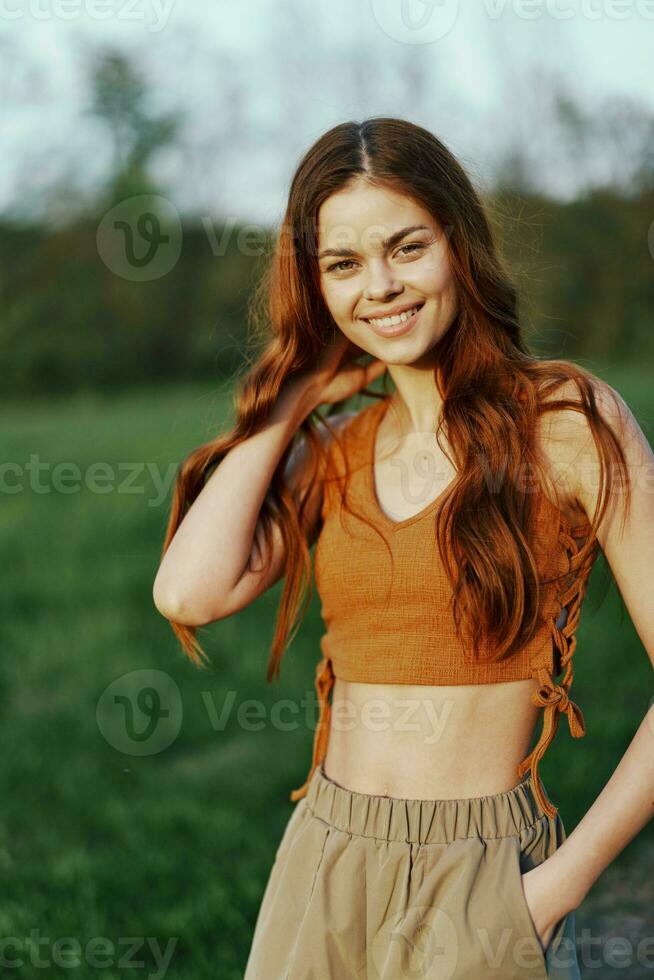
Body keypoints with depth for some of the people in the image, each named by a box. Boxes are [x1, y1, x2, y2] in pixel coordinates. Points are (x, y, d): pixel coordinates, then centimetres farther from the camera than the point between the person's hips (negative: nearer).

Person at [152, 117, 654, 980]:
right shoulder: (332, 450, 6)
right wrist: (295, 393, -2)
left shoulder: (570, 419, -8)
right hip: (322, 873, 5)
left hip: (481, 885, -4)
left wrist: (561, 883, -12)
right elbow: (191, 592, -11)